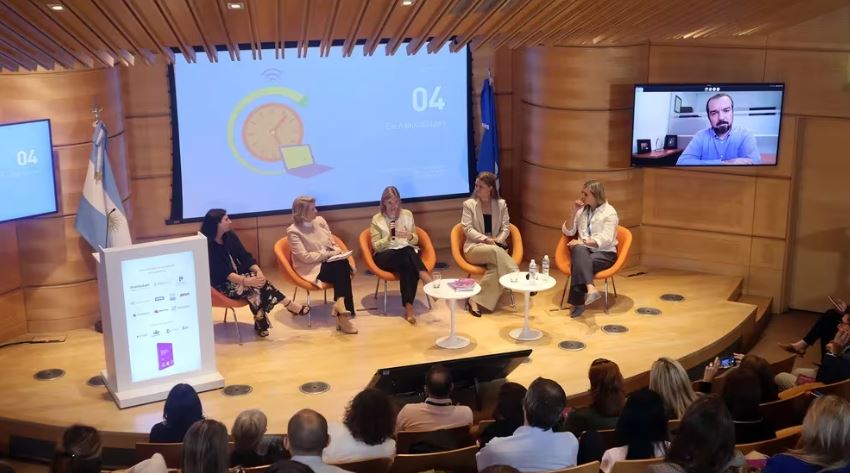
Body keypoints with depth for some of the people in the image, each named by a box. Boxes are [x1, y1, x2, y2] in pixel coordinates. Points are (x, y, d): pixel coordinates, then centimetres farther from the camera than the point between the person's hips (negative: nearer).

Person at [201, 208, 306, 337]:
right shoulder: (207, 246, -18)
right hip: (221, 285, -6)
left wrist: (258, 271, -19)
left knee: (258, 282, -26)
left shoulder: (230, 236, 3)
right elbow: (222, 272, -25)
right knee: (254, 285, -28)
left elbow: (245, 257, 1)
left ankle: (260, 323, -22)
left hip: (238, 277, 6)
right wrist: (247, 281, -36)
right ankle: (289, 305, -18)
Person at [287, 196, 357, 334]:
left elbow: (333, 243, 15)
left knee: (344, 265, -28)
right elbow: (305, 257, -15)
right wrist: (328, 254, -15)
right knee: (341, 268, -29)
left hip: (330, 262, 6)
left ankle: (340, 303, -26)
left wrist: (338, 253, -6)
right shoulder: (293, 231, -8)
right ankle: (342, 313, -28)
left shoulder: (320, 220, 10)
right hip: (312, 268, -5)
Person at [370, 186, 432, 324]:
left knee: (408, 266, -36)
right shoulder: (377, 219, 3)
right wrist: (389, 237, -18)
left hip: (407, 253, 2)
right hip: (385, 256, -2)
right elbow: (376, 246, -1)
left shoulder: (407, 214, 10)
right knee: (406, 252, -37)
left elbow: (415, 240, 13)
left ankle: (408, 307, -42)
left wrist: (410, 236, -11)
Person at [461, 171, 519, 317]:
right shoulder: (469, 204, 4)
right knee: (496, 252, -36)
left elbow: (506, 228, 8)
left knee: (496, 267, -34)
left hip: (495, 247, 2)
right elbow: (467, 229, -4)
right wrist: (485, 239, -17)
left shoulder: (501, 204, 11)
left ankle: (476, 300, -31)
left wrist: (497, 241, -12)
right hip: (474, 247, -2)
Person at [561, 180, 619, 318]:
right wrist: (573, 213, -3)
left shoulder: (609, 212, -4)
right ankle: (591, 289, -53)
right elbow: (567, 231, 10)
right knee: (579, 250, -36)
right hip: (583, 251, 3)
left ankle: (578, 302, -32)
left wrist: (583, 242, -21)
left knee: (580, 263, -35)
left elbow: (605, 240, -14)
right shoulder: (582, 209, 11)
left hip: (604, 253, -3)